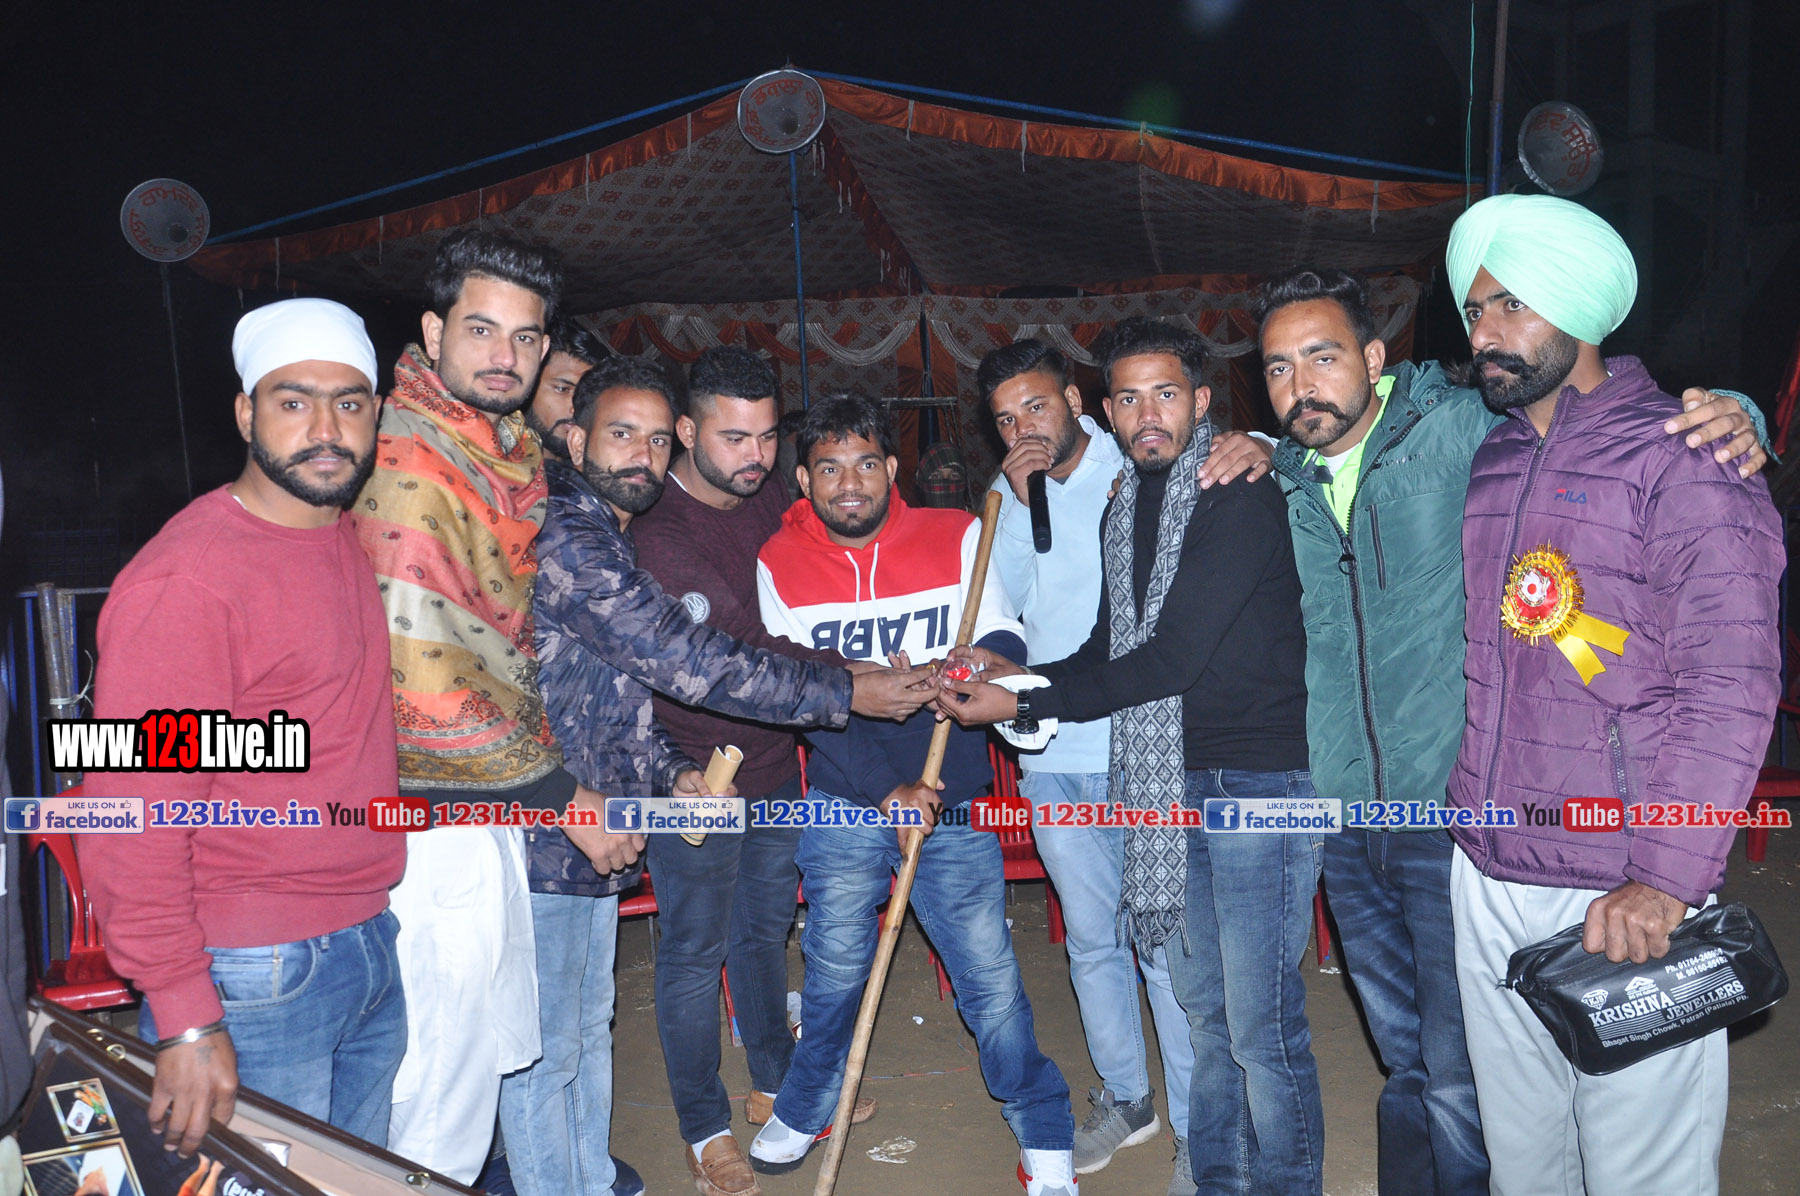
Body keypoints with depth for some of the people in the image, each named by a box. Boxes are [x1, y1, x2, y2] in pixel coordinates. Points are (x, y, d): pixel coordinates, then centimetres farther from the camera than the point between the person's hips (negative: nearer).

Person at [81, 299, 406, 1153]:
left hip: (371, 949, 8)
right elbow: (131, 817, -18)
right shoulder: (184, 579, -18)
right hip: (255, 983, -7)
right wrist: (185, 1017, -18)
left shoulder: (353, 543, 7)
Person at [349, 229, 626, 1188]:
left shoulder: (510, 449, 8)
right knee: (448, 1056, 4)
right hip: (438, 811, -9)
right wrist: (563, 797, -17)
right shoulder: (406, 468, -21)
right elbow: (426, 686, -25)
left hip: (485, 796, 9)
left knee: (491, 1040, 22)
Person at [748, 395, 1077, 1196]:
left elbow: (1002, 657, -2)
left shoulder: (957, 537, -1)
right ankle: (804, 1112, 37)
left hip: (953, 806, 0)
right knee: (833, 971, 11)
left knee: (991, 979, 1)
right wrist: (885, 789, -13)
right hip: (842, 806, 1)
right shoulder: (779, 564, -1)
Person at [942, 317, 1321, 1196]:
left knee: (1263, 1028, -3)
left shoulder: (1240, 498, -13)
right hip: (1169, 782, 8)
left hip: (1255, 781, -7)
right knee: (1204, 1009, 17)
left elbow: (1173, 656, -19)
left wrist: (1021, 703, -15)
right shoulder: (1124, 511, 14)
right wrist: (1019, 673, 3)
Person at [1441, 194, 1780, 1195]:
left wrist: (1666, 878, -22)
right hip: (1485, 880, 6)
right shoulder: (1487, 463, 12)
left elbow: (1731, 681, -13)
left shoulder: (1679, 454, -7)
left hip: (1624, 901, -5)